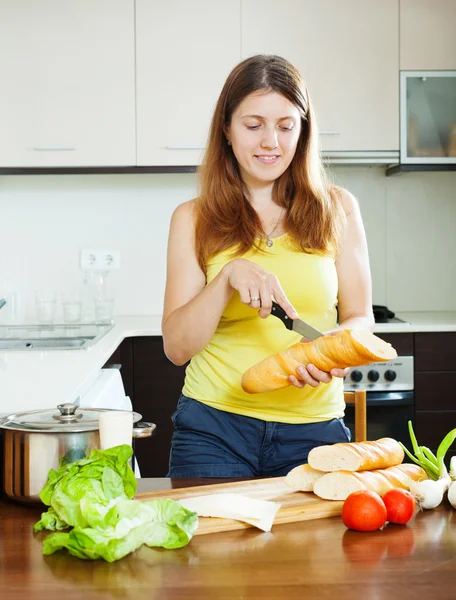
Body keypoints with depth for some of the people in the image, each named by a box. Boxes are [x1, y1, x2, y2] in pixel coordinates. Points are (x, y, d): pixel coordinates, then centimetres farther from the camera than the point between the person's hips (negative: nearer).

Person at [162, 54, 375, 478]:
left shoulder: (336, 209, 5)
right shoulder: (194, 219, 3)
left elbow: (360, 318, 8)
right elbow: (176, 346, -2)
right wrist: (229, 277, -18)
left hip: (313, 428, 1)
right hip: (214, 429, 0)